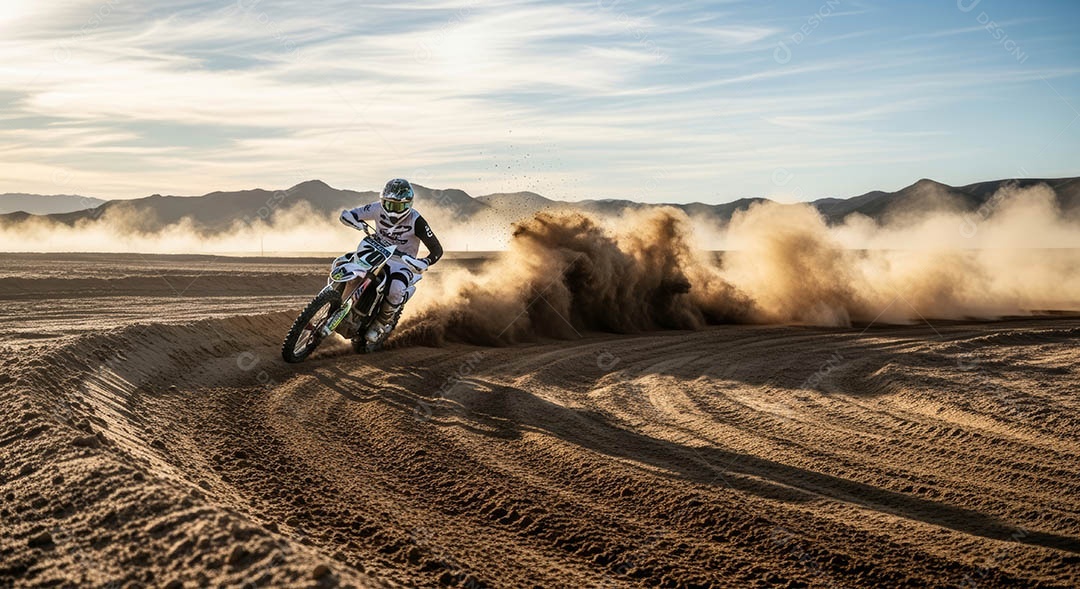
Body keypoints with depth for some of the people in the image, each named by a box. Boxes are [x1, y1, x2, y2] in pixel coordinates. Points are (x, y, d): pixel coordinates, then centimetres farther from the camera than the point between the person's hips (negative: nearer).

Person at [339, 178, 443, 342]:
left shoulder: (416, 221, -18)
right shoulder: (378, 209, -9)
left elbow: (437, 249, -17)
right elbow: (346, 214, -8)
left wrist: (424, 263, -38)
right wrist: (355, 221, -32)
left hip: (403, 262, -4)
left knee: (396, 289, -35)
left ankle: (380, 324, -12)